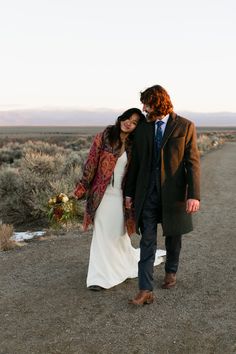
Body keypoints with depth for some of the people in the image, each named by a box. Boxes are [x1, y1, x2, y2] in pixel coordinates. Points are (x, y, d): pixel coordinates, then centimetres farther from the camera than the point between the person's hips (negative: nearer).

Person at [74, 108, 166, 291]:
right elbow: (92, 162, -4)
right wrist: (82, 187, -6)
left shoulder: (133, 145, 4)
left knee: (118, 233, 6)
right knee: (102, 233, 2)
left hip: (121, 196, 2)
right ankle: (100, 276, 14)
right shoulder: (104, 137, -4)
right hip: (102, 193, -1)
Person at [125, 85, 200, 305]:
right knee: (147, 241, -1)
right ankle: (145, 291, 1)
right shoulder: (142, 128, 6)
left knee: (173, 236, 15)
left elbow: (192, 162, -7)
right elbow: (135, 162, 11)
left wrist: (194, 194, -15)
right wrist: (129, 191, 10)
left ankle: (171, 272, 41)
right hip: (147, 193, 2)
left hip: (173, 192, -2)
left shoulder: (185, 127, -4)